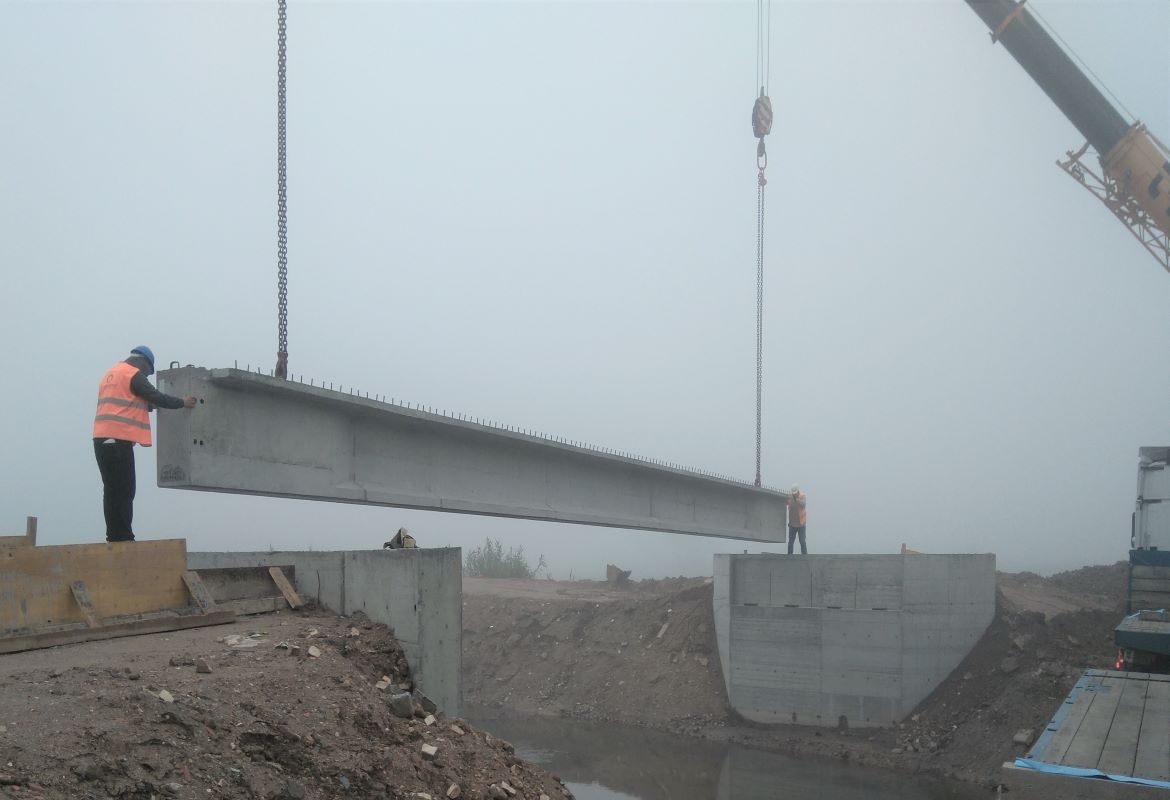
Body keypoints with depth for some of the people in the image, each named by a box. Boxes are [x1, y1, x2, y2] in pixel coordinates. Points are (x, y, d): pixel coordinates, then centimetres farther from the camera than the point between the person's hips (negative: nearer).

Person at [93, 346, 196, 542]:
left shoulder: (111, 373, 22)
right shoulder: (134, 374, -5)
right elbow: (155, 397, -5)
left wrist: (147, 405, 32)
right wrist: (182, 403, 6)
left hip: (102, 438, 9)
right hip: (119, 439, -9)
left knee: (113, 491, 10)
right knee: (123, 492, -7)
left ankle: (115, 536, 10)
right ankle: (123, 538, -9)